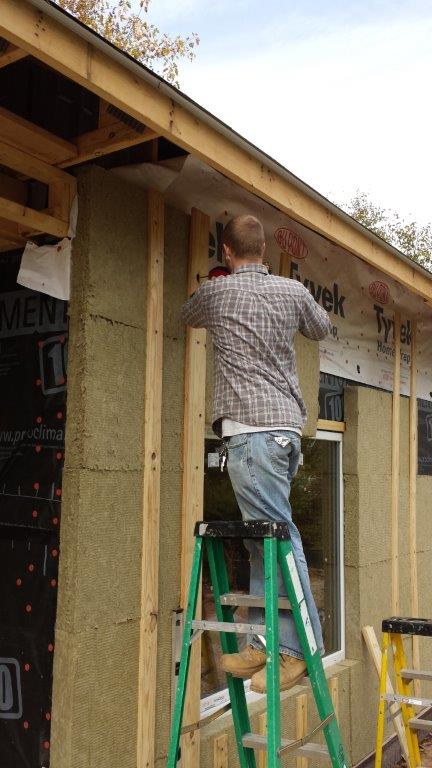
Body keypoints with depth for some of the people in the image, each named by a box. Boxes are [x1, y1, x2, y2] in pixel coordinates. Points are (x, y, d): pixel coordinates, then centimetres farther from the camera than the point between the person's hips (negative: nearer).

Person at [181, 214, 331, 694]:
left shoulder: (215, 293, 2)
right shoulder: (293, 290, 12)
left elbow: (187, 317, 25)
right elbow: (322, 329, 31)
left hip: (249, 425, -6)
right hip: (287, 422, 6)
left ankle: (298, 647, -4)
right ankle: (262, 641, 14)